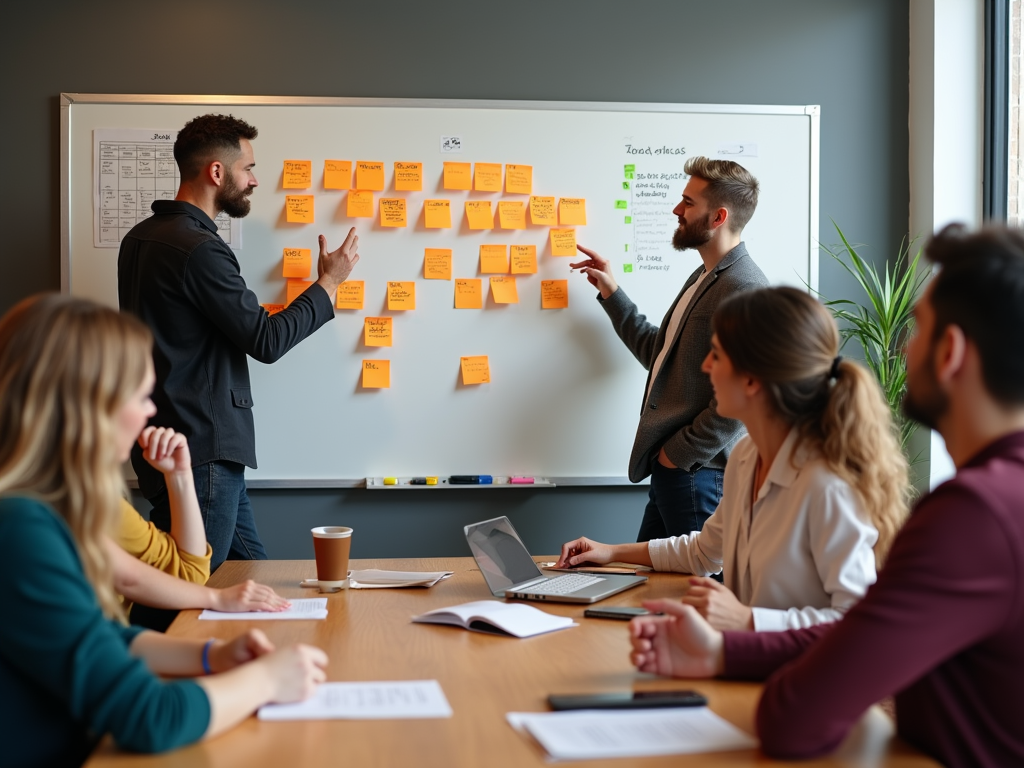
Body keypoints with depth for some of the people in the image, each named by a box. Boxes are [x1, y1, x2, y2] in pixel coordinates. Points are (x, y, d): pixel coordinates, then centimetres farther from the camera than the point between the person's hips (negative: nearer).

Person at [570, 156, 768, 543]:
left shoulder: (744, 288, -17)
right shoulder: (703, 277, 17)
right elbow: (659, 354, 25)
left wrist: (680, 453, -15)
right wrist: (611, 293, 23)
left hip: (698, 472, -10)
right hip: (669, 469, 10)